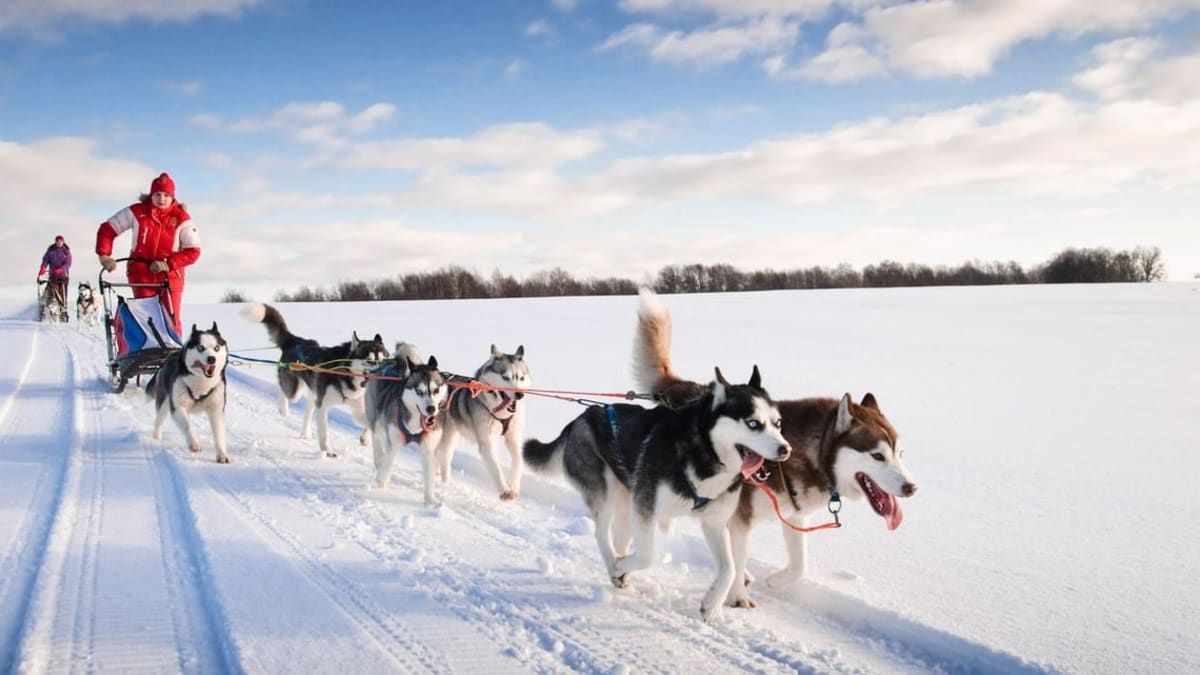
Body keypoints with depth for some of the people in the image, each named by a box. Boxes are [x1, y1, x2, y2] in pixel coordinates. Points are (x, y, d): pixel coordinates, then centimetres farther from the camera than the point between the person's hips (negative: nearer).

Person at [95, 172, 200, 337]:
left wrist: (168, 264, -19)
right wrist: (104, 255, -10)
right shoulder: (137, 212, -6)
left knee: (172, 321, -2)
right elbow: (107, 229, 2)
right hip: (141, 274, 0)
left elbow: (193, 251, -8)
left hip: (170, 275, 0)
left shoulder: (181, 218, -8)